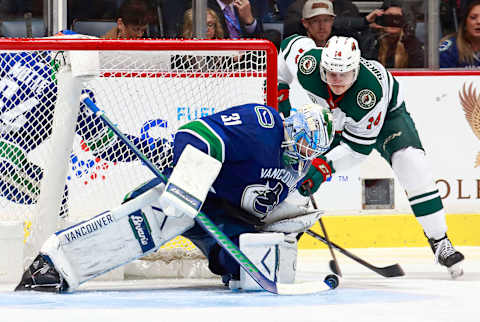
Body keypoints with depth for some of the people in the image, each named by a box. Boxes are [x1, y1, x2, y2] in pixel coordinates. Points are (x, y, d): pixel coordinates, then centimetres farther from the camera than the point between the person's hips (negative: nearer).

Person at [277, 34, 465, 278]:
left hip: (386, 113, -4)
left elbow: (358, 146, -34)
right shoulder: (307, 63, -34)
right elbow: (292, 43, -8)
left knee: (413, 166, -26)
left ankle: (439, 242, -17)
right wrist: (279, 93, -8)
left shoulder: (371, 89, -42)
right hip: (332, 117, 4)